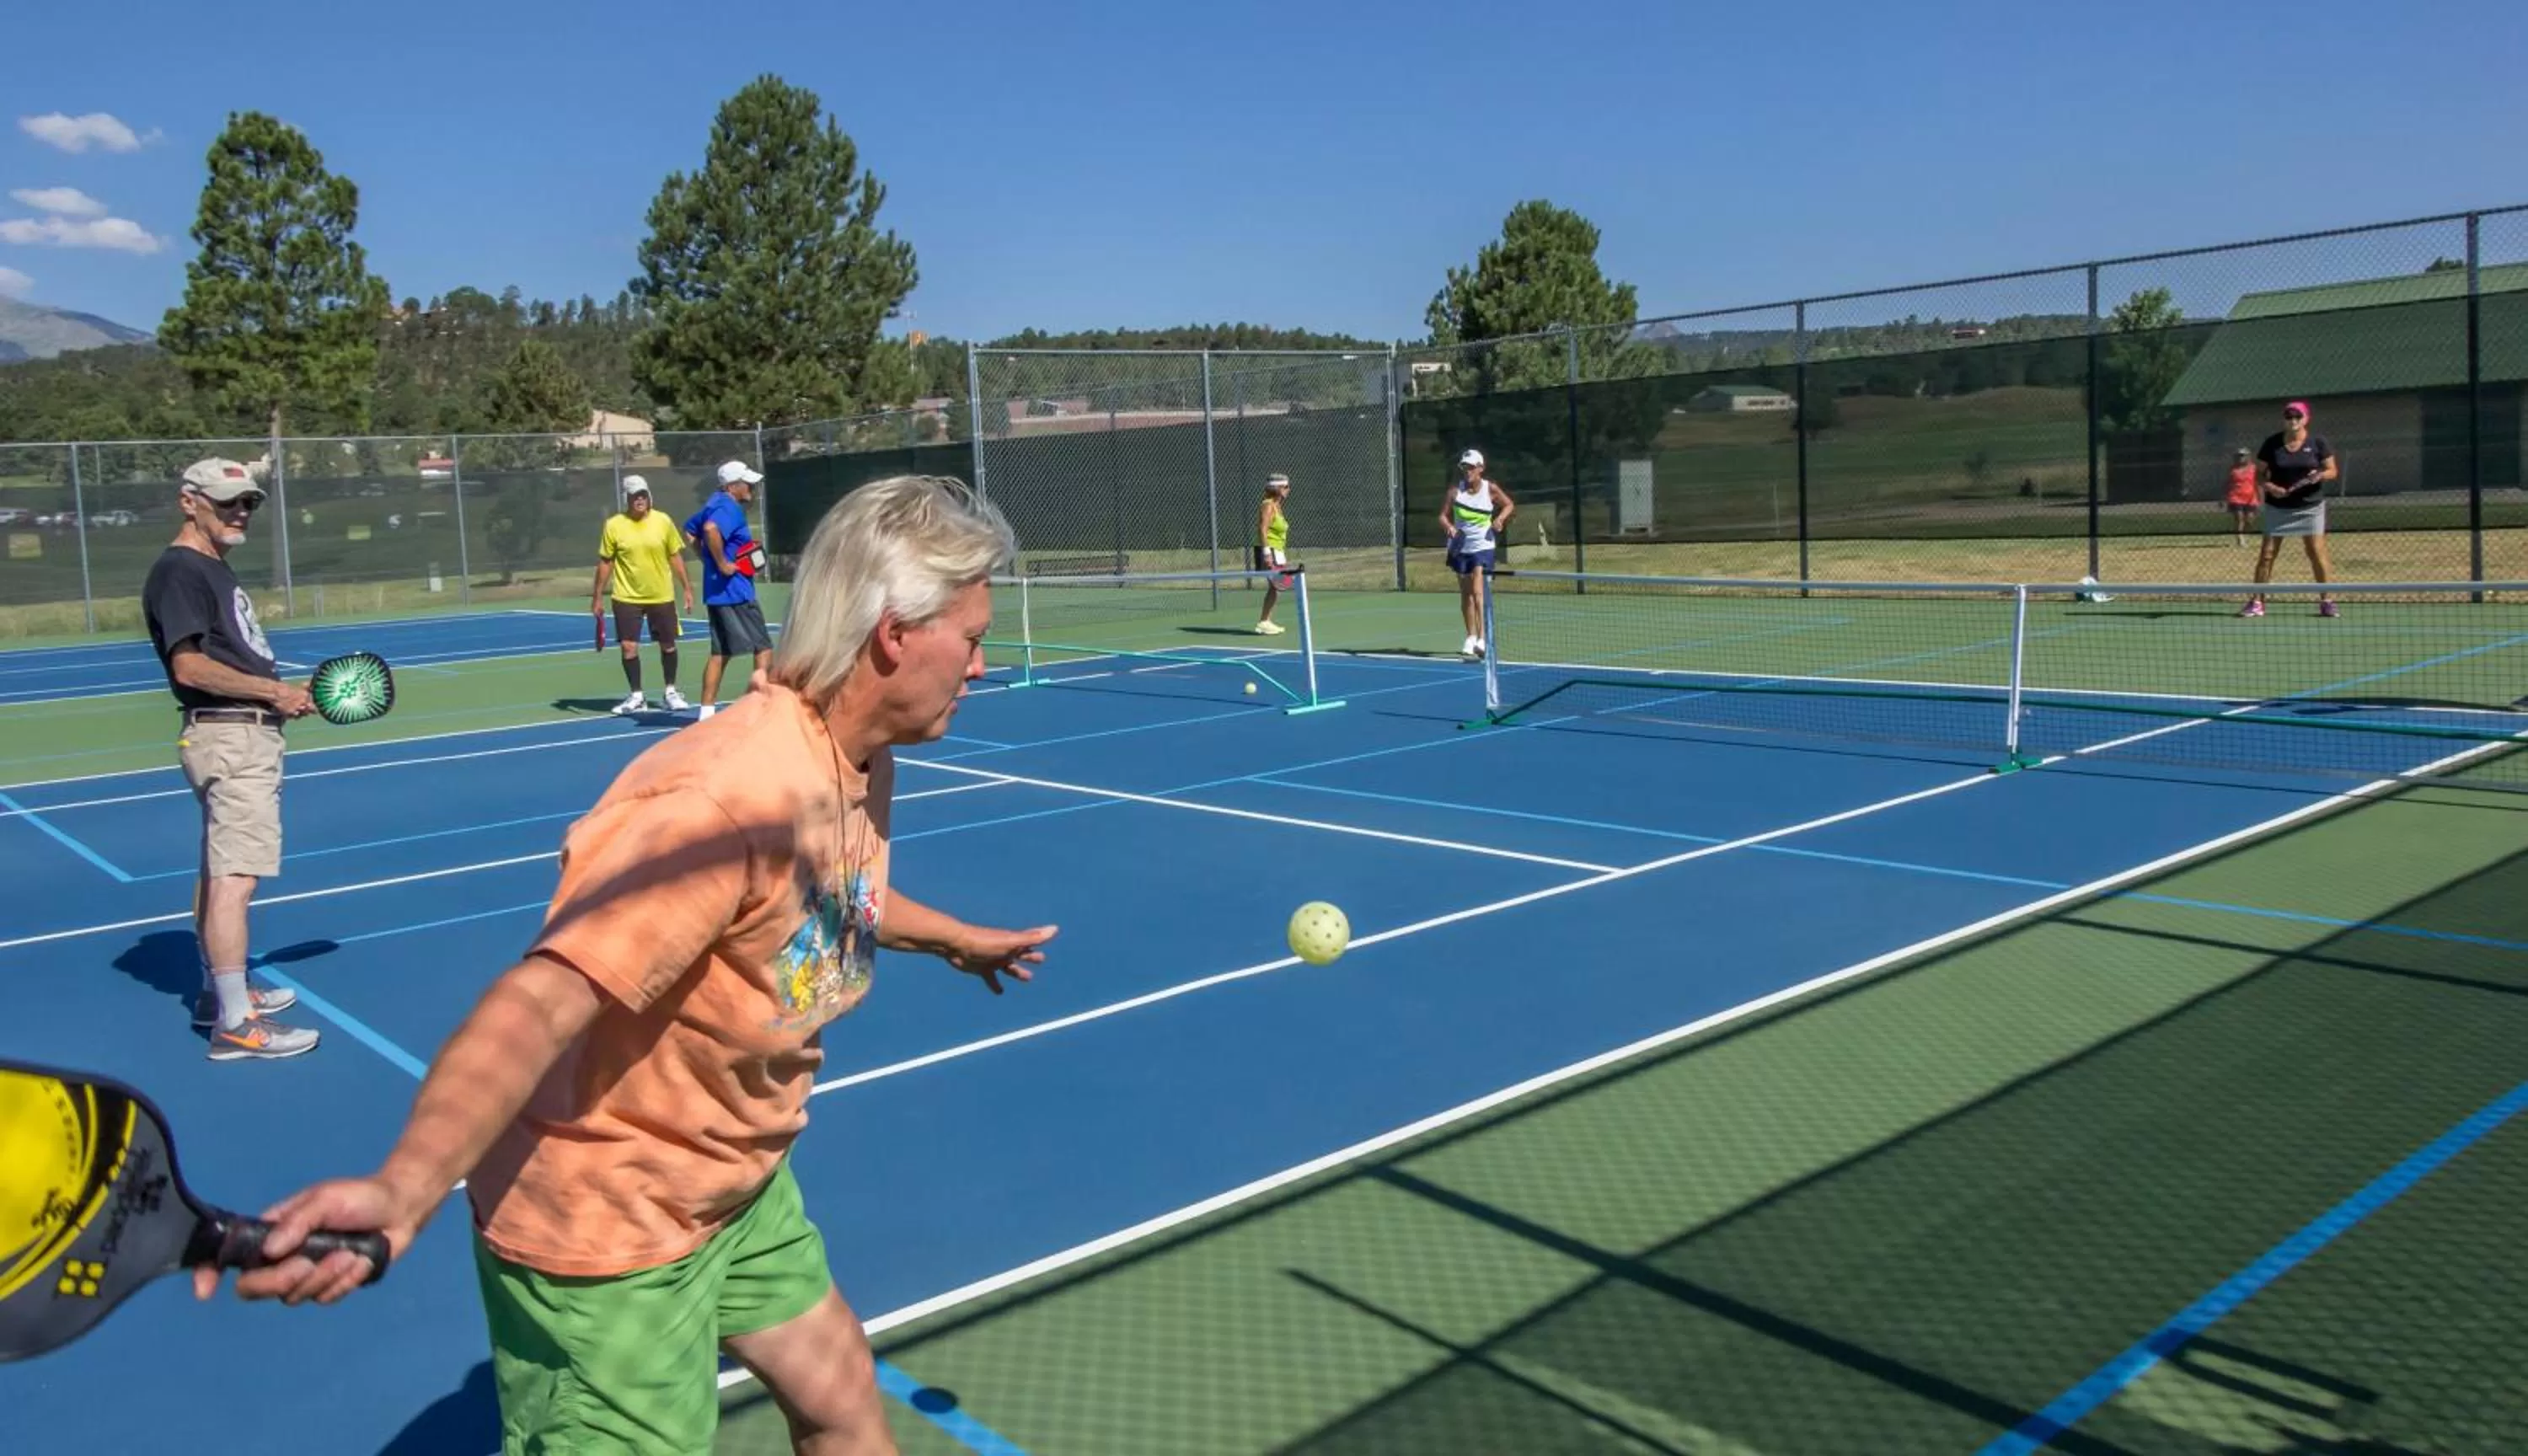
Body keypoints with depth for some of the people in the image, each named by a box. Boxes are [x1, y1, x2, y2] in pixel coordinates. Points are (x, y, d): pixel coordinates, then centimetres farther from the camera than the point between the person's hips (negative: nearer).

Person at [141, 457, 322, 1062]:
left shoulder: (215, 569, 18)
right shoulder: (179, 572, -12)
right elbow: (190, 666, -21)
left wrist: (284, 694, 11)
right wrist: (272, 690, -17)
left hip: (246, 733, 11)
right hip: (228, 738, -11)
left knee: (221, 872, 19)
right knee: (234, 878, -12)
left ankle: (219, 990, 31)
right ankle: (235, 1023, -12)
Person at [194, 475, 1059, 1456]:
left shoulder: (862, 765, -4)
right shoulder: (728, 797, -34)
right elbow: (538, 1005, -43)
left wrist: (956, 939, 33)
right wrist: (403, 1192, -58)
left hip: (738, 1187, 9)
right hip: (603, 1235, -9)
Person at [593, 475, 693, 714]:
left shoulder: (663, 521, -3)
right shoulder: (613, 525, -5)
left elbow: (675, 556, 5)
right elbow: (605, 562, 2)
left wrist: (686, 588, 3)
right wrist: (597, 596, 1)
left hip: (662, 596, 1)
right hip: (627, 598, -1)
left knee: (668, 645, 8)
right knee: (629, 647, -3)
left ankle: (671, 692, 24)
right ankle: (637, 697, 11)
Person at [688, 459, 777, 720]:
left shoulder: (715, 504, 15)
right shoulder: (729, 508, -15)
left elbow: (690, 530, 28)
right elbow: (711, 529, -35)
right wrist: (723, 564, -26)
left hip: (717, 592, 9)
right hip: (735, 592, -9)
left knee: (720, 653, 11)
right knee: (763, 648, -2)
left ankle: (707, 711, 10)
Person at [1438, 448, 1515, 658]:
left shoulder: (1491, 489, -8)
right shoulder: (1455, 490, -6)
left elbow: (1509, 504, 8)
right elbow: (1443, 516, -7)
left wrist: (1500, 518, -11)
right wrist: (1449, 527, -28)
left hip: (1482, 547, -3)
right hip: (1460, 546, 3)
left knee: (1478, 591, -16)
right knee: (1465, 594, 11)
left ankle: (1482, 639, -21)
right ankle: (1471, 637, 24)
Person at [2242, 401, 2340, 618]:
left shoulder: (2318, 441, -2)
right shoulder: (2271, 443, -1)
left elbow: (2332, 470, 2)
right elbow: (2259, 475, 3)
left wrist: (2320, 475, -20)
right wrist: (2270, 487, -17)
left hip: (2310, 506, -1)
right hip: (2278, 508, 1)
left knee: (2317, 553, -4)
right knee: (2267, 554, -1)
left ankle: (2327, 601, 4)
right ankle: (2257, 602, 4)